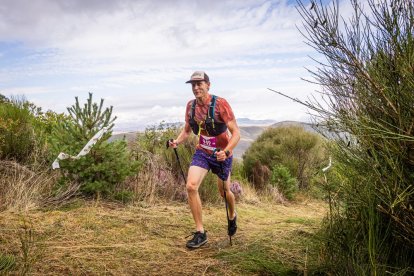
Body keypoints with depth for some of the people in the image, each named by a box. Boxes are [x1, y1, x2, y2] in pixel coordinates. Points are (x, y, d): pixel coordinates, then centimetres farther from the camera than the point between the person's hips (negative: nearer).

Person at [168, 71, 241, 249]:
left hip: (222, 154, -3)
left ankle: (232, 216, 49)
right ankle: (200, 232, -3)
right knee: (191, 187, -17)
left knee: (224, 191, 15)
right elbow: (187, 130, 9)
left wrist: (226, 151, -36)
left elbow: (236, 133, -21)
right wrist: (177, 141, -10)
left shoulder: (220, 104, -21)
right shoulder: (191, 105, -5)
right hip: (202, 153, 3)